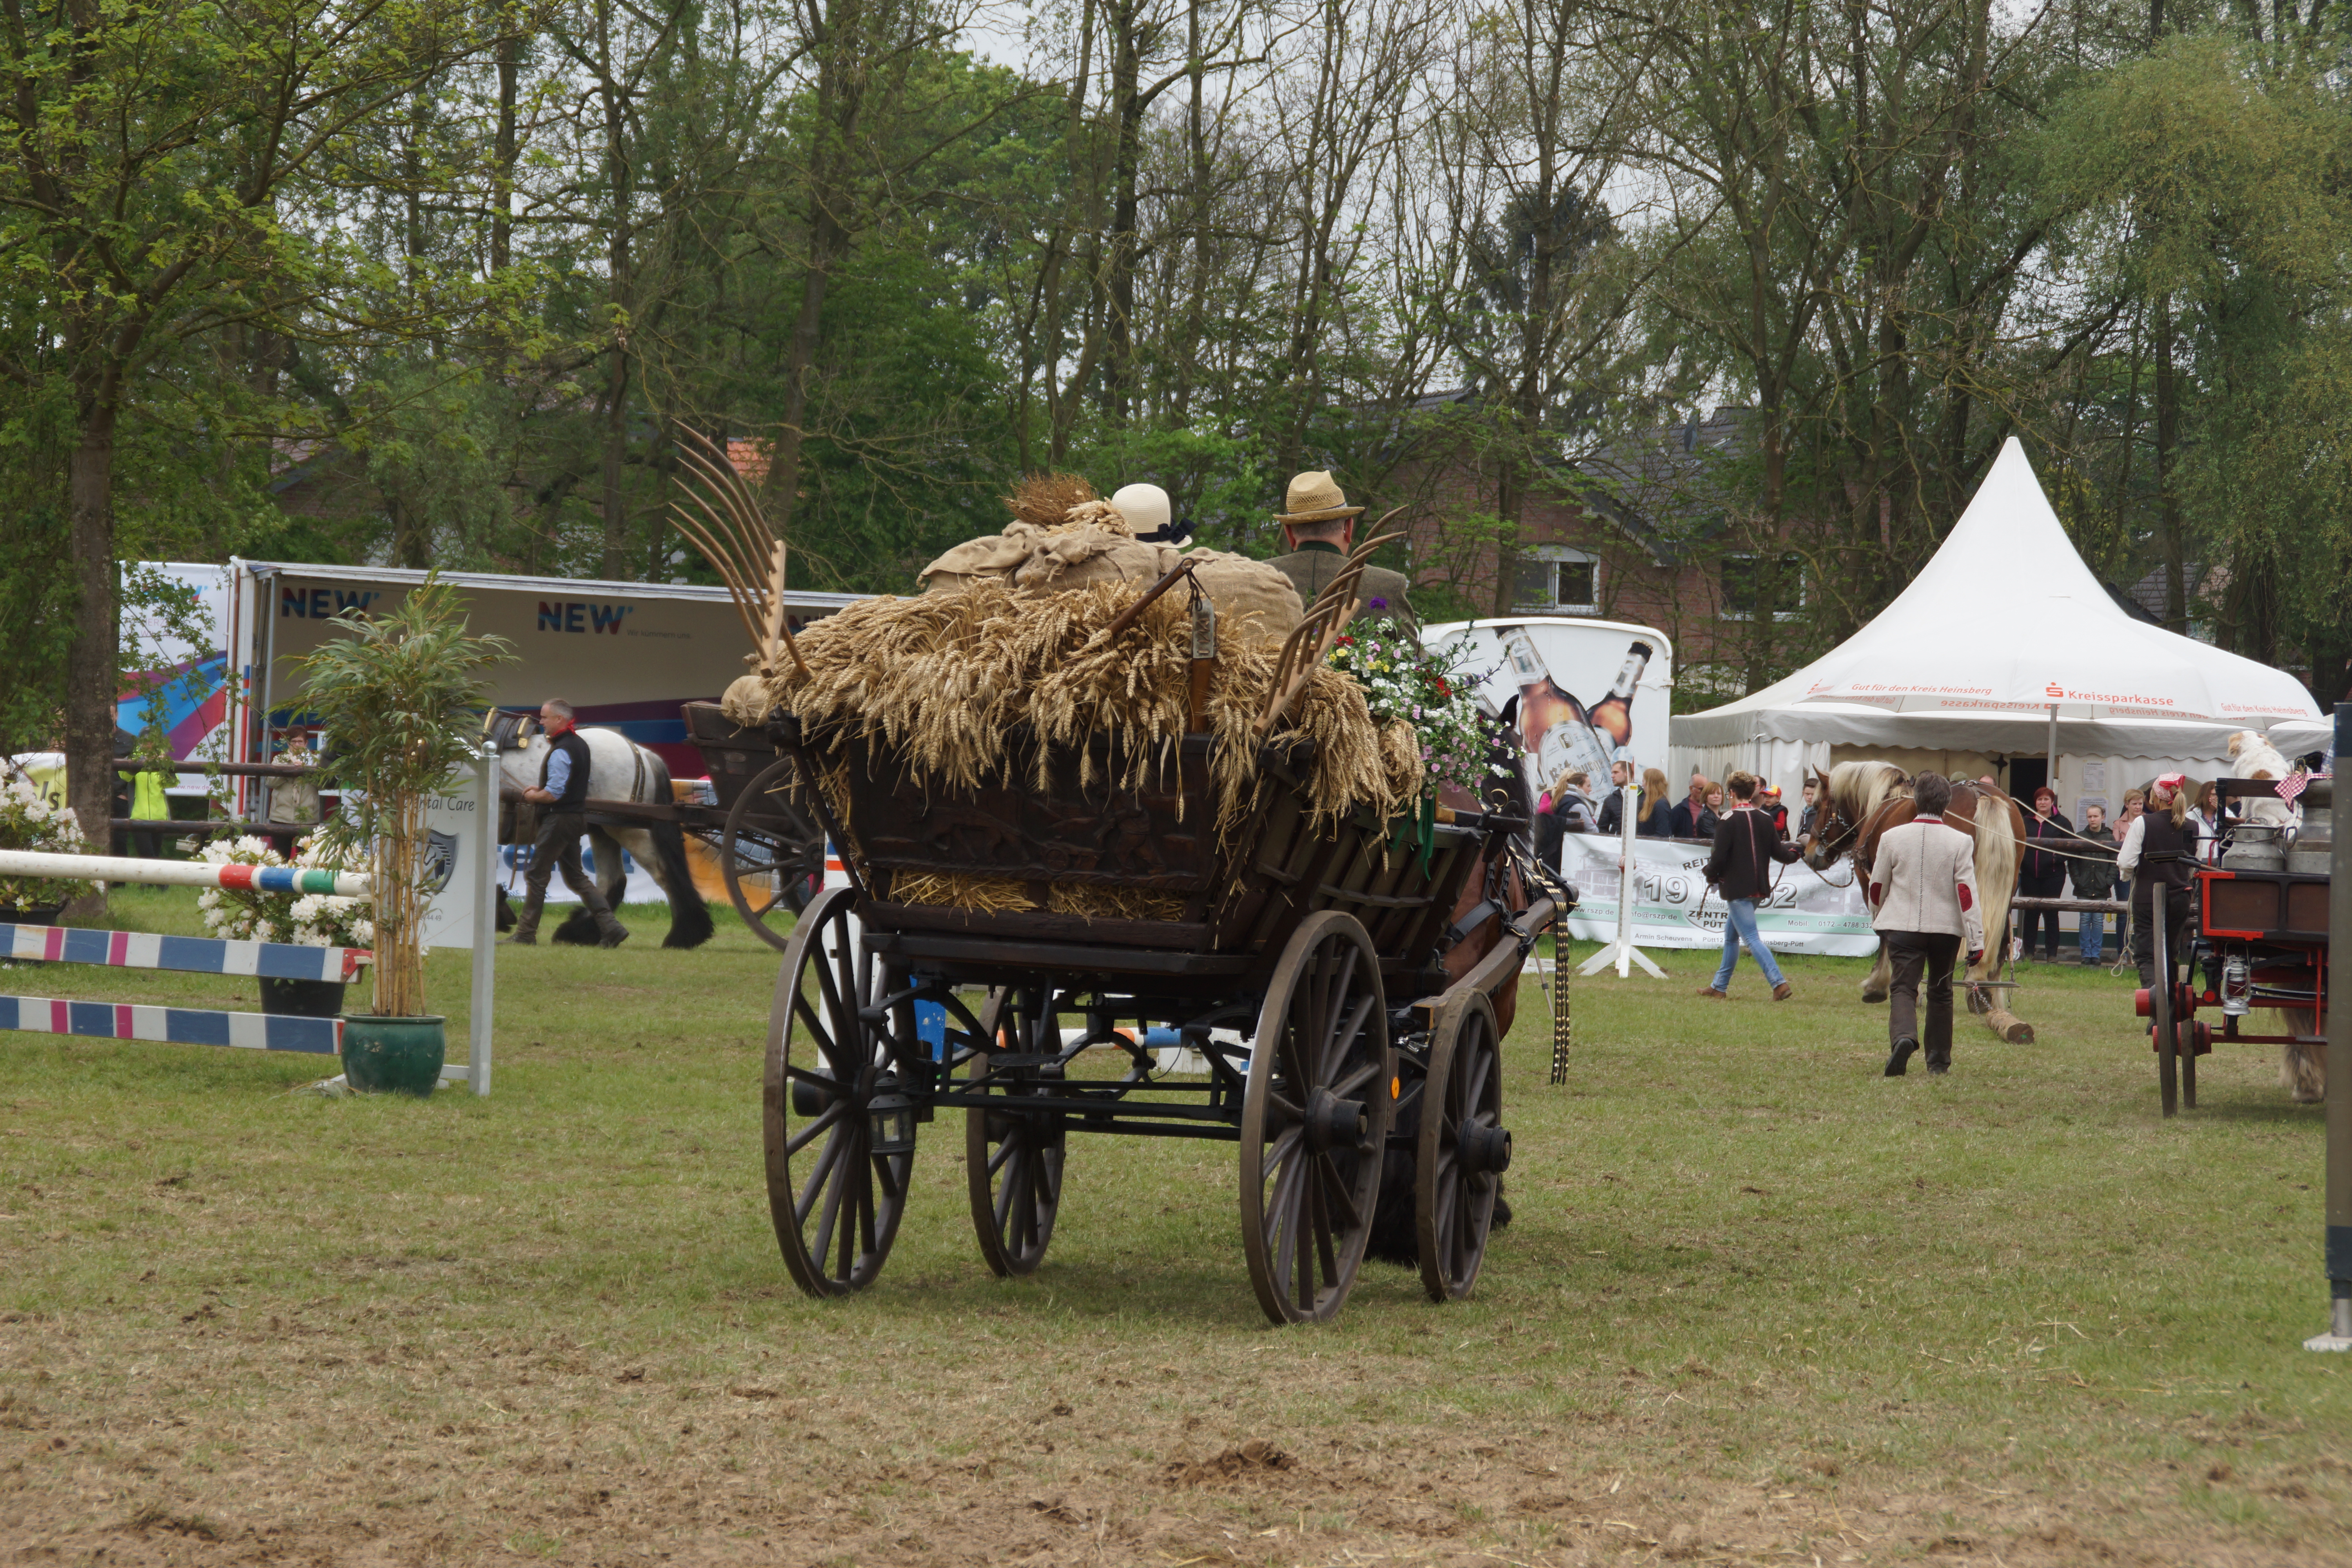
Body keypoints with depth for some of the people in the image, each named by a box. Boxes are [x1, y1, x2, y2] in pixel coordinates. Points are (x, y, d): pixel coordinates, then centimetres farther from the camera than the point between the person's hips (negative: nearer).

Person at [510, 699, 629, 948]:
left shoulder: (560, 752, -19)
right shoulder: (580, 745, 12)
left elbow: (554, 794, -24)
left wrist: (532, 797, -5)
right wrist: (541, 790, 15)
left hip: (559, 819, -10)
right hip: (577, 817, 10)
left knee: (537, 876, -2)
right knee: (575, 876, 14)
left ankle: (525, 934, 3)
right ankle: (610, 927, 6)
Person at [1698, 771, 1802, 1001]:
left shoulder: (1728, 821, -13)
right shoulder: (1765, 820, 4)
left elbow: (1719, 857, -16)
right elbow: (1779, 853, 5)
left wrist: (1712, 876, 4)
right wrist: (1794, 851, 27)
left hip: (1736, 888, -7)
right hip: (1759, 887, 7)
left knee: (1751, 938, -9)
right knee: (1731, 936, 19)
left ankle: (1779, 984, -22)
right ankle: (1719, 986, 26)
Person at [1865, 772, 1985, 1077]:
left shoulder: (1892, 837, -2)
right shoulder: (1960, 842, -6)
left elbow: (1877, 887, 8)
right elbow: (1967, 891, -9)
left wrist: (1878, 922, 27)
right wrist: (1976, 940, -7)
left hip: (1902, 926, -1)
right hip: (1946, 926, 1)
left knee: (1903, 987, -4)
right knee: (1940, 994, 15)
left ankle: (1903, 1037, -34)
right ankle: (1938, 1062, 20)